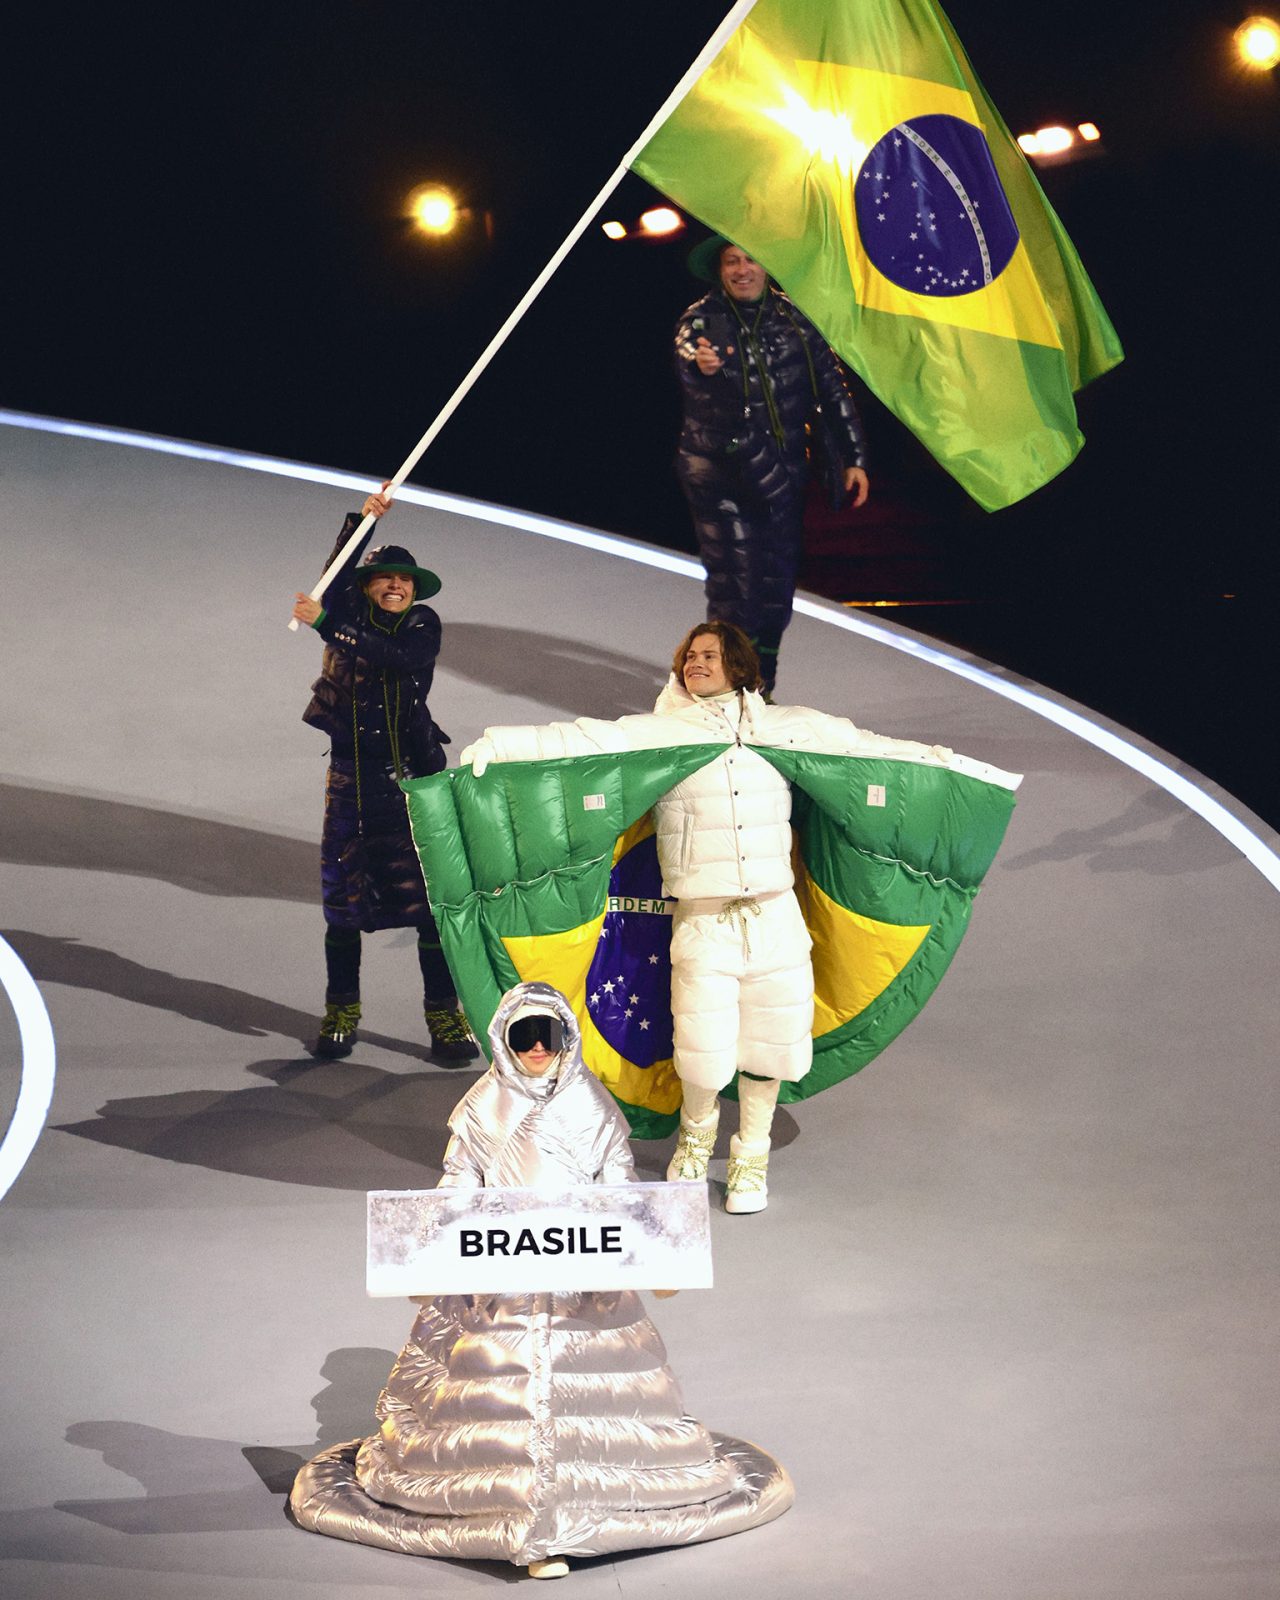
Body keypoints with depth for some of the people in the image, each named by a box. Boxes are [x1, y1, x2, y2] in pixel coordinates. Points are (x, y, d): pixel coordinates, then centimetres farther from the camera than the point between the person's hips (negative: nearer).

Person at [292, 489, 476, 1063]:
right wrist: (363, 521, -19)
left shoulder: (423, 624, 0)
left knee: (430, 896, -5)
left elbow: (393, 658, -18)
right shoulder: (349, 612, 8)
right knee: (342, 894, 4)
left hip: (413, 777, -1)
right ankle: (341, 1011, 19)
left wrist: (326, 624, -23)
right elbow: (336, 577, -10)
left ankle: (444, 1015, 4)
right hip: (351, 778, 2)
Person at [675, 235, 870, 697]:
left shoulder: (793, 318, 4)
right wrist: (702, 367, -50)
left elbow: (832, 388, 8)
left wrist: (853, 459, 6)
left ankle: (761, 691, 21)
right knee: (733, 586, -10)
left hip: (783, 473, 3)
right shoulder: (700, 320, -3)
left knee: (777, 585, 7)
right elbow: (686, 358, -25)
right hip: (719, 473, -3)